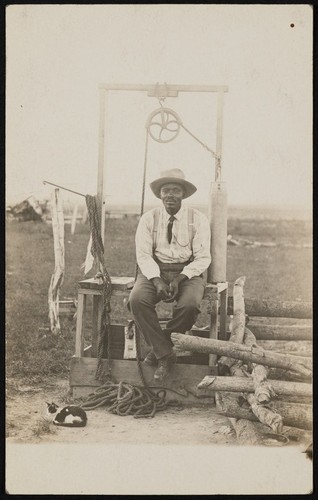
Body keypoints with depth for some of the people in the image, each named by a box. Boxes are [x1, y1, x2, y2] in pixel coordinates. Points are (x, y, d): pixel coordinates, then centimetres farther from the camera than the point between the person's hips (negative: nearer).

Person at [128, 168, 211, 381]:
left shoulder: (198, 219, -1)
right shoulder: (149, 218, 4)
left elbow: (203, 258, -5)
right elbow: (143, 254, -3)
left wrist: (179, 279, -20)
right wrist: (157, 280, -21)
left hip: (189, 271, -1)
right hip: (155, 270, 2)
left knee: (189, 304, -33)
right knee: (137, 299, -29)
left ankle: (158, 348, -9)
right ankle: (165, 355, -16)